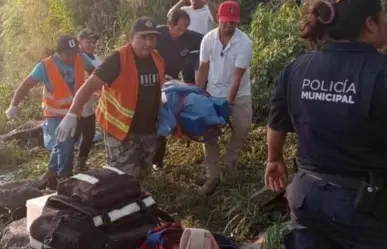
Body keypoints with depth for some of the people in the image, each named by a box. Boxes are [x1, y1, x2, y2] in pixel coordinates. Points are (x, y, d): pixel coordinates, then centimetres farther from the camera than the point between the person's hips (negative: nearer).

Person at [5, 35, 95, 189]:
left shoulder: (81, 59, -12)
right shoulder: (45, 66, -20)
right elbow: (26, 85, -18)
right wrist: (14, 105, -27)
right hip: (56, 114, -4)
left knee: (62, 144, 16)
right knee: (65, 143, -16)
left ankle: (52, 175, 35)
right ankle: (65, 179, 3)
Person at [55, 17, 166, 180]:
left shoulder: (157, 59, 1)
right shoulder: (118, 60, -19)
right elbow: (91, 84, -23)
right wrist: (72, 114, -32)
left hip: (149, 130, 7)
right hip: (121, 130, -6)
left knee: (141, 175, 22)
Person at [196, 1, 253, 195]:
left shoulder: (244, 43, -20)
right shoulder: (208, 39, -10)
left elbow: (237, 76, -21)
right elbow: (203, 69, -3)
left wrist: (228, 103, -23)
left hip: (239, 95, -2)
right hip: (213, 94, 2)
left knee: (243, 128, -7)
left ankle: (230, 162, 21)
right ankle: (213, 175, 13)